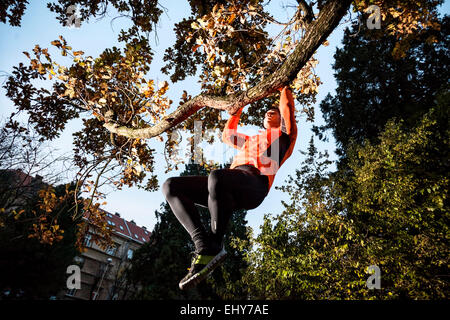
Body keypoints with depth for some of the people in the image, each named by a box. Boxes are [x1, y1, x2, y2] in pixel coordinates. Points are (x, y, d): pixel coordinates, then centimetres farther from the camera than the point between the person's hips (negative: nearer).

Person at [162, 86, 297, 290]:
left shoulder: (283, 134, 26)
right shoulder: (251, 140, 43)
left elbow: (287, 104, 21)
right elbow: (227, 135, 54)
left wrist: (283, 88, 41)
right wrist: (238, 109, 58)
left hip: (255, 183, -7)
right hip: (231, 186, 7)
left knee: (216, 177, -42)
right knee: (171, 186, -12)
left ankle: (215, 245, -25)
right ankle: (203, 244, -26)